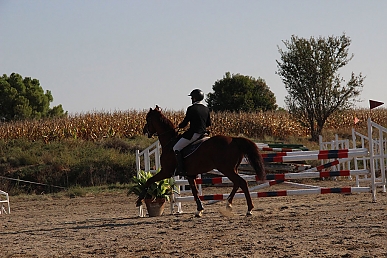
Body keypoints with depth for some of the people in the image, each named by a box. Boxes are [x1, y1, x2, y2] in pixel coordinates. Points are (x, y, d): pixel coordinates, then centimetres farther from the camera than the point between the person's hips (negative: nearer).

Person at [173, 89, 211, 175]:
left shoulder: (191, 109, -13)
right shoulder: (206, 109, 8)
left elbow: (185, 123, -10)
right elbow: (209, 123, 14)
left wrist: (179, 126, 11)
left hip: (193, 134, -8)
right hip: (203, 134, 8)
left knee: (176, 148, -2)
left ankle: (180, 169, -10)